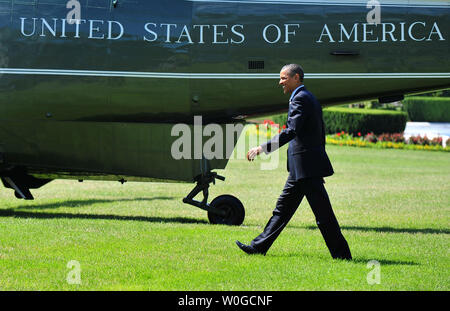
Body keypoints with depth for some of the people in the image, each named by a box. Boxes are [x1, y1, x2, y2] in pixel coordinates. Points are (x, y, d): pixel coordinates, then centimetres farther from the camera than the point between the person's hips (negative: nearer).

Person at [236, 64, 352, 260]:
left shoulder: (300, 98, -12)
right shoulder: (309, 98, 19)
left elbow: (292, 131, -25)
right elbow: (320, 134, 22)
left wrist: (263, 148, -26)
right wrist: (318, 166, 25)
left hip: (306, 166, -11)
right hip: (301, 169, 11)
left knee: (323, 214, -6)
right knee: (283, 208, 13)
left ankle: (342, 255, -1)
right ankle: (258, 247, 19)